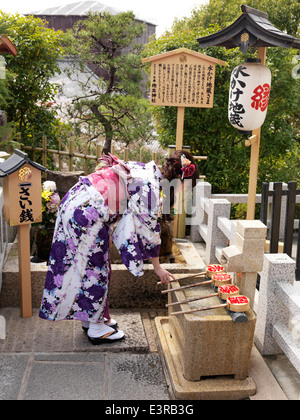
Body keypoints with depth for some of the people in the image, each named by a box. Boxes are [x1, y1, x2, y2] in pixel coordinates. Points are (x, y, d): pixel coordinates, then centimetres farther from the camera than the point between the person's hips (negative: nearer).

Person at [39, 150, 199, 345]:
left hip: (74, 201, 9)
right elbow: (150, 230, -6)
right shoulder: (151, 187, -13)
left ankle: (91, 318, 34)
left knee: (96, 267, 19)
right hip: (85, 213, -9)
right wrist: (157, 267, 5)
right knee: (95, 269, 5)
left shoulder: (146, 168, 13)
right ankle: (96, 328, 19)